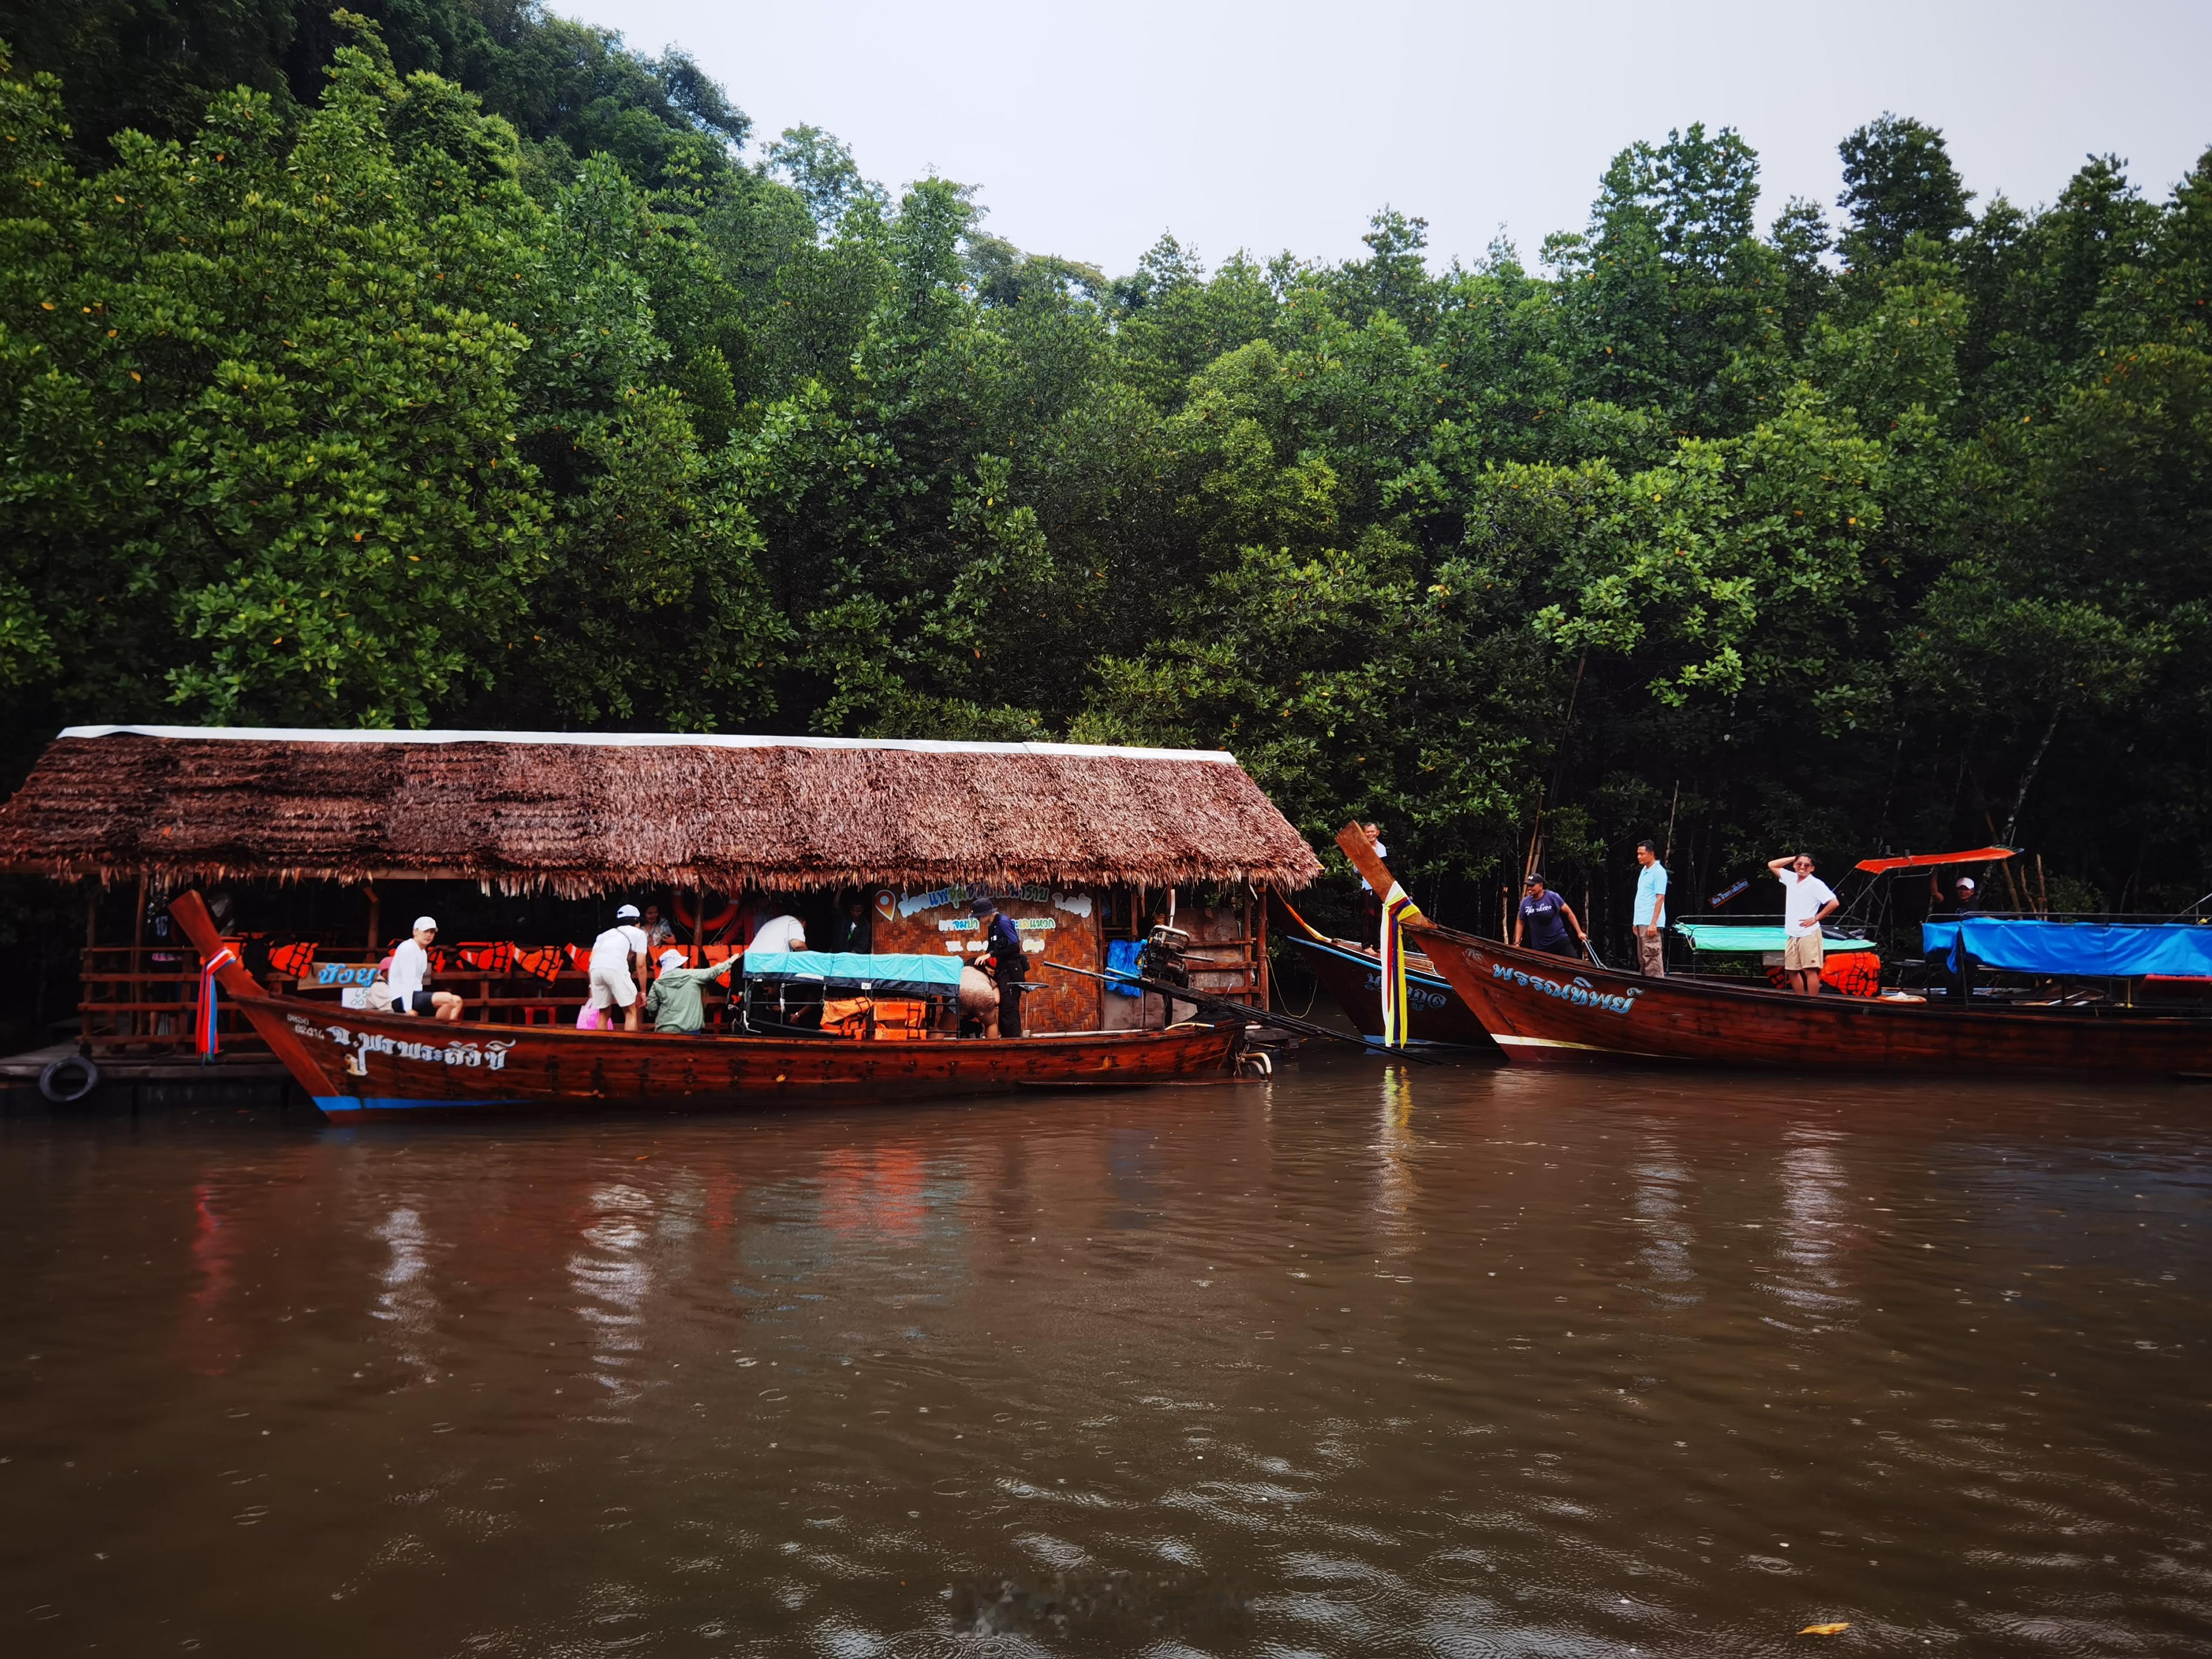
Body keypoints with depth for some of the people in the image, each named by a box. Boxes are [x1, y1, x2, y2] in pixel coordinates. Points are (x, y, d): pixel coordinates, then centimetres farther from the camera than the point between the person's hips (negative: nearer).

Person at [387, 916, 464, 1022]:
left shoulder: (423, 953, 20)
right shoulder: (408, 948, -10)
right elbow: (407, 981, -19)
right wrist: (408, 1009, -25)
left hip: (414, 996, 10)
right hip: (401, 1000, -10)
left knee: (457, 1001, 3)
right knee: (447, 998, -26)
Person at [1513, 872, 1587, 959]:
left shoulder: (1553, 897, -7)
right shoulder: (1525, 902, 1)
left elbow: (1569, 912, 0)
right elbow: (1520, 923, 12)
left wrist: (1579, 932, -4)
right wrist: (1517, 943, 5)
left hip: (1560, 941, -2)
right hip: (1539, 947, 2)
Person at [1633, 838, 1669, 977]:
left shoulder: (1659, 872, -9)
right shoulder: (1644, 871, 17)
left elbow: (1660, 899, -15)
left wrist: (1653, 924, -20)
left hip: (1650, 924, -9)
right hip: (1641, 923, 9)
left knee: (1652, 958, -11)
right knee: (1642, 959, 11)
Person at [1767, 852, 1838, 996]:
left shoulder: (1816, 884, -9)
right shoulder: (1791, 878, 10)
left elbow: (1834, 903, -14)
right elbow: (1772, 865, 20)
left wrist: (1816, 919, -11)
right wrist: (1794, 858, 9)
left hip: (1808, 935, -8)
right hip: (1791, 935, 8)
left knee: (1810, 971, -10)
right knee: (1792, 971, 11)